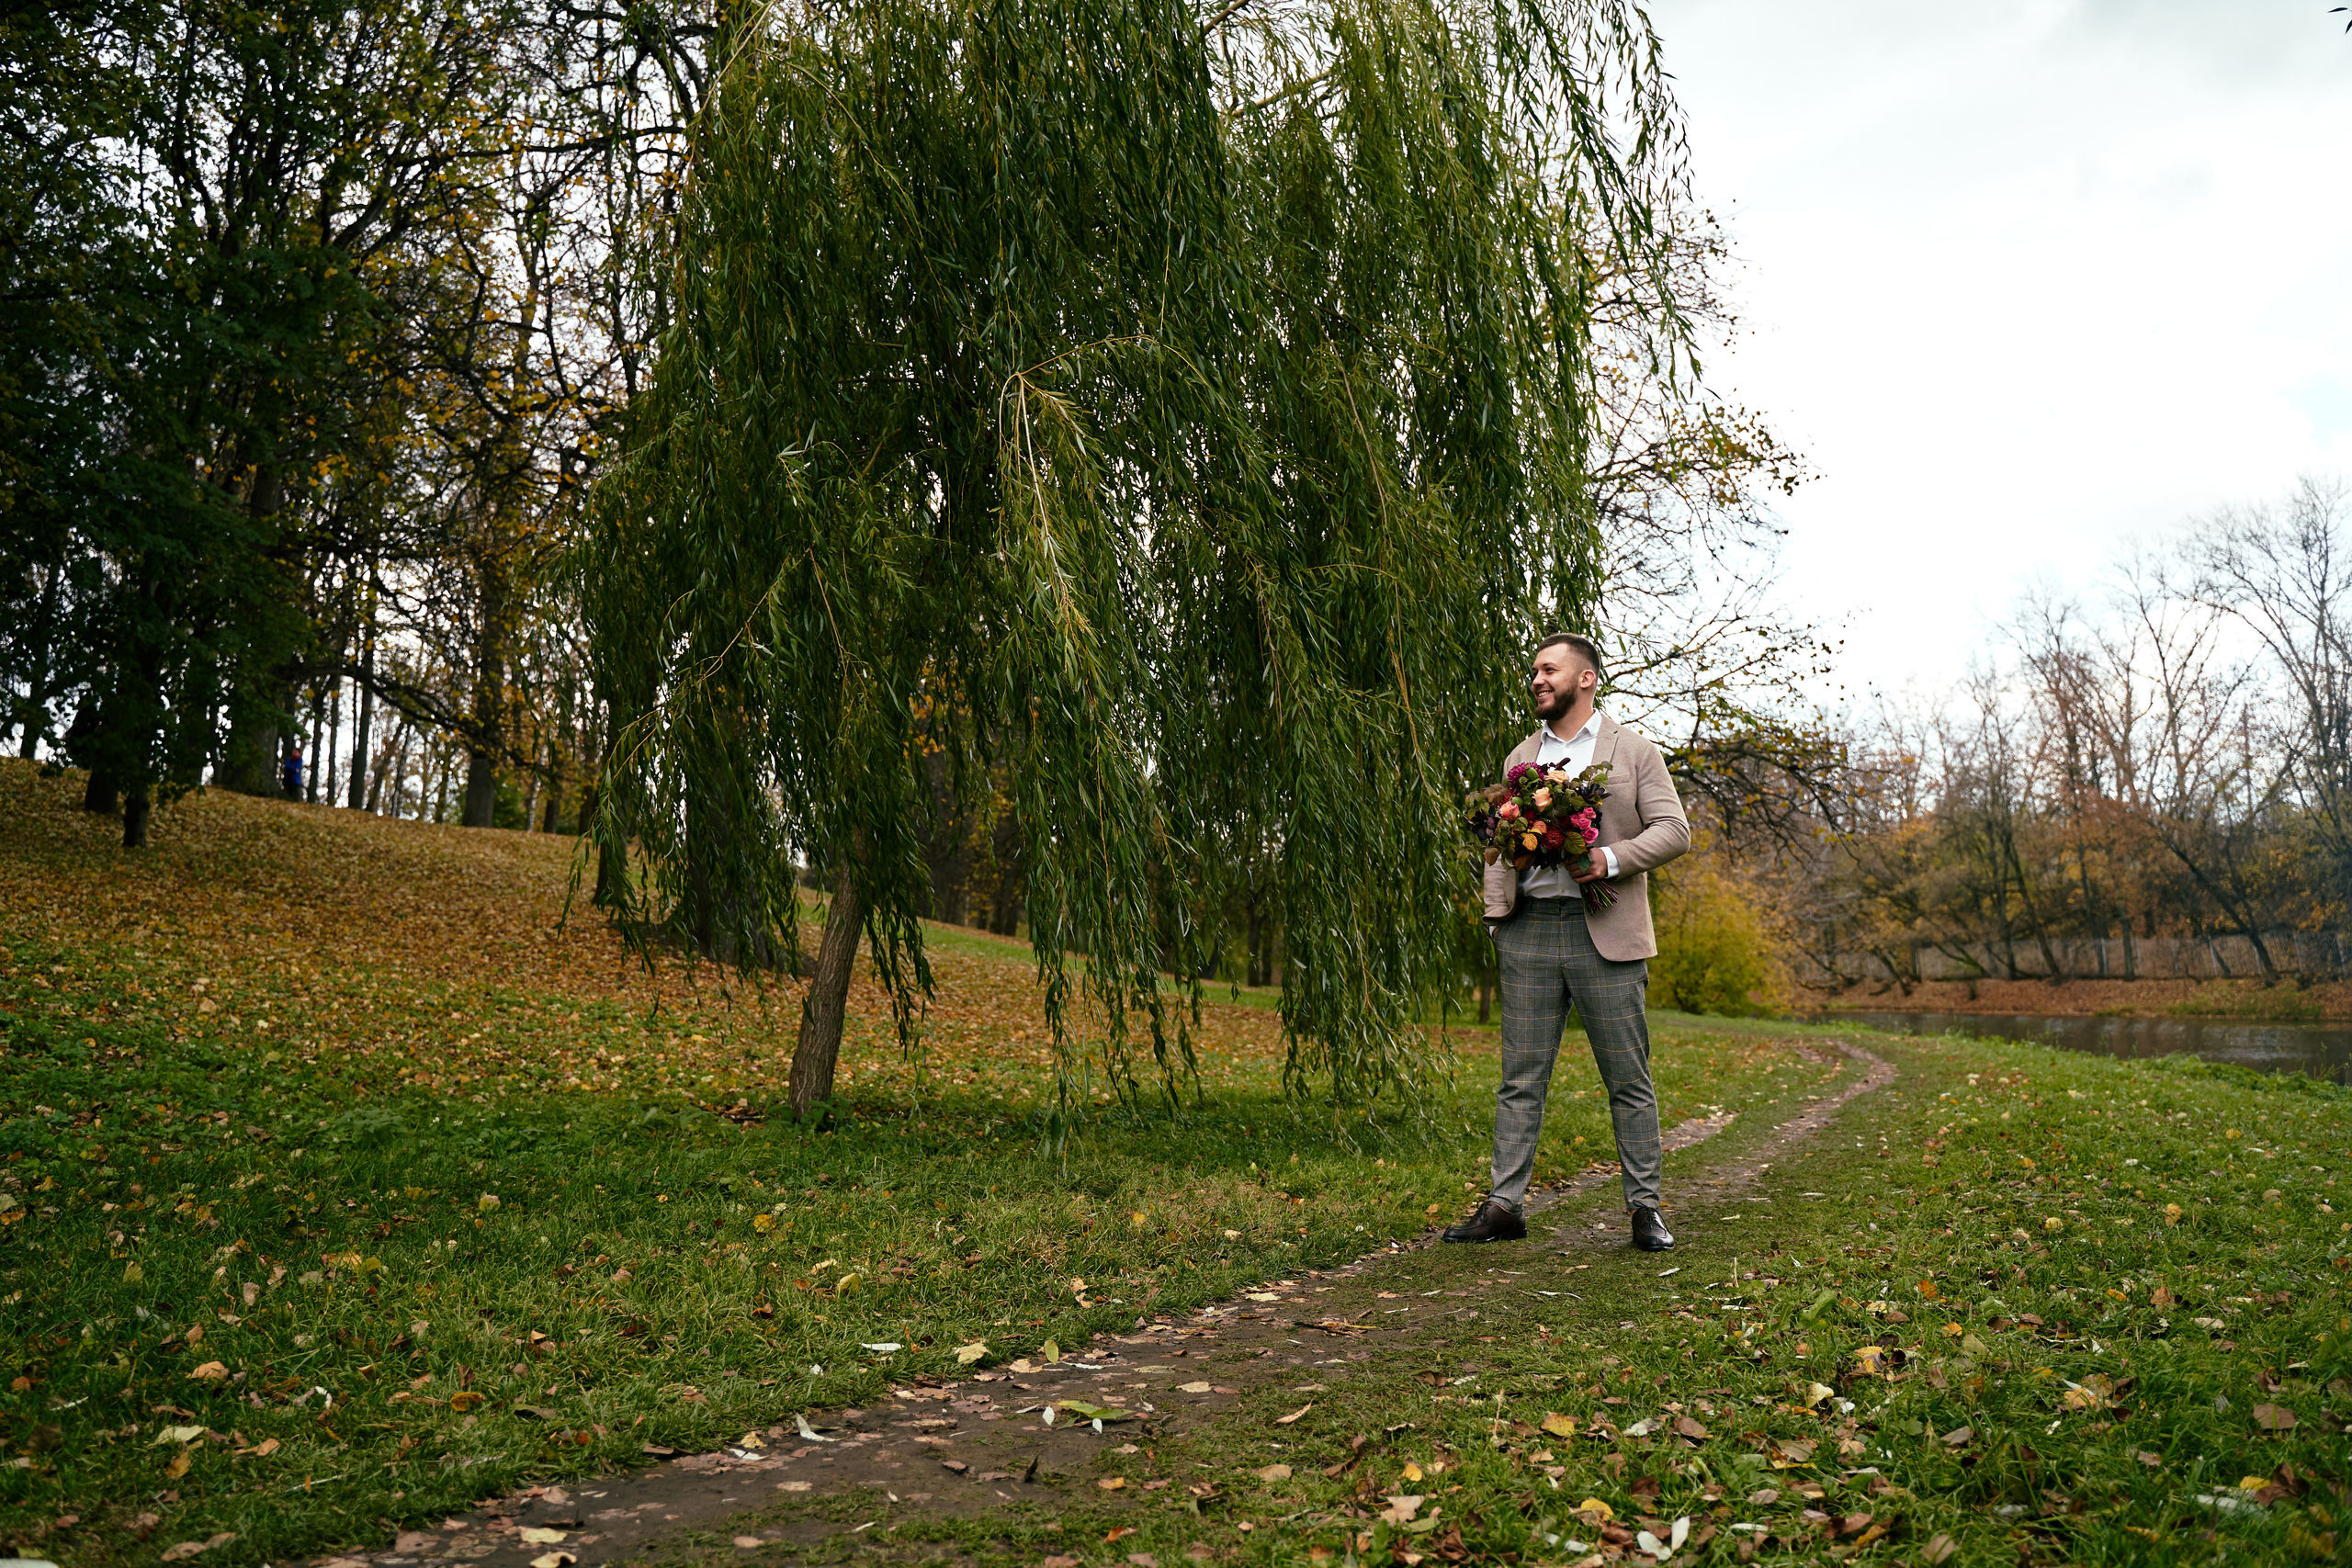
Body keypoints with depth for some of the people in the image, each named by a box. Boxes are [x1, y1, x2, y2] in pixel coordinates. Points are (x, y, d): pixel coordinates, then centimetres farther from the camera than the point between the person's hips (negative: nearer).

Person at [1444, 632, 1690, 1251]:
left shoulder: (1634, 751, 6)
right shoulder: (1519, 758, 18)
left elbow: (1673, 829, 0)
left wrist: (1611, 859, -16)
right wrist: (1496, 911, 6)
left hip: (1605, 932, -3)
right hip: (1528, 930, 3)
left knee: (1628, 1079, 3)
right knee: (1520, 1078, 4)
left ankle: (1644, 1207, 13)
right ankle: (1504, 1204, 8)